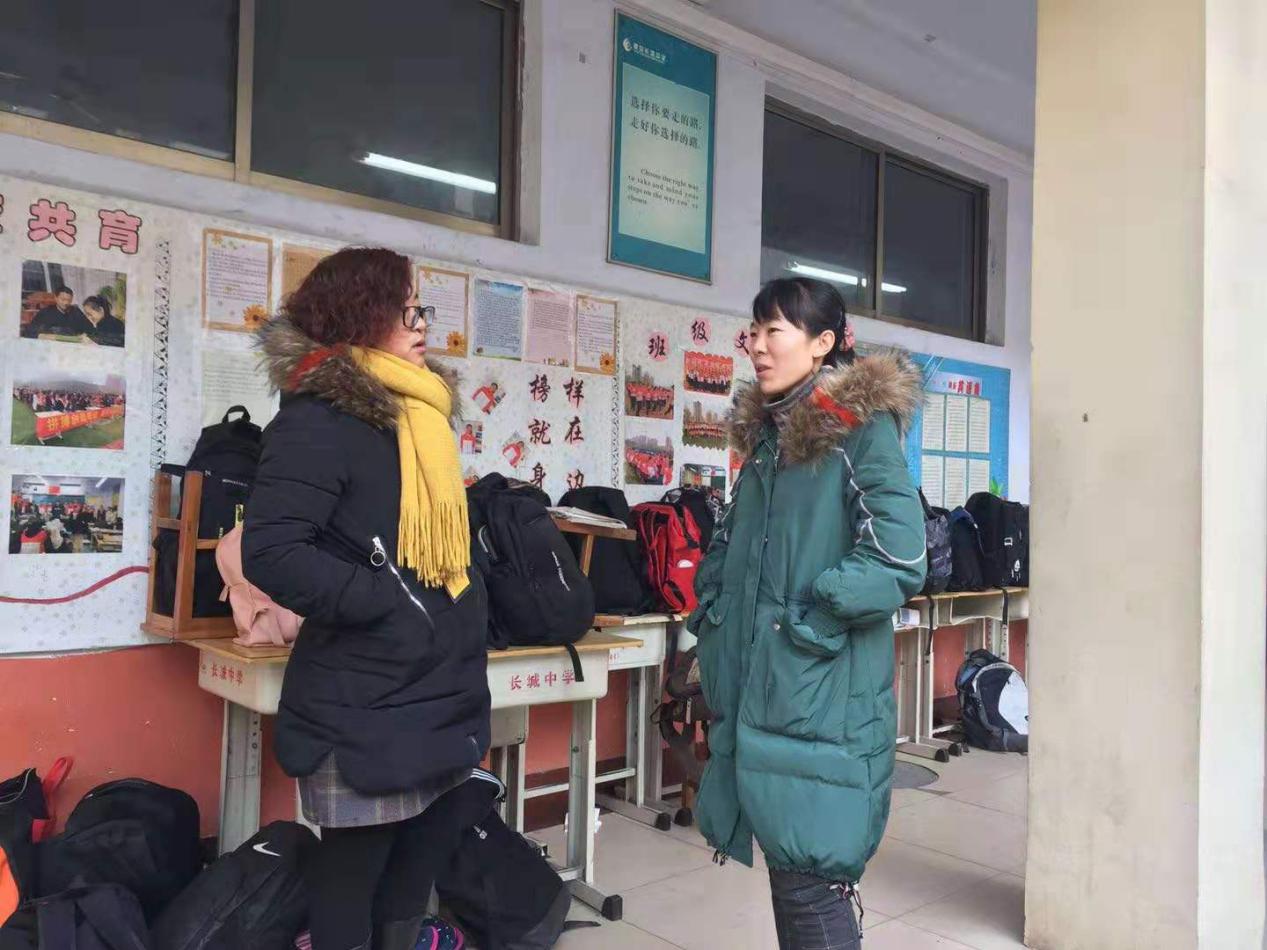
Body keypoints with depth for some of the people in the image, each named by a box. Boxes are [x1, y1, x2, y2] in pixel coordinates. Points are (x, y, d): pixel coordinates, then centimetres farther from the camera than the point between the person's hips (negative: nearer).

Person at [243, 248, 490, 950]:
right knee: (354, 870, 6)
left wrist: (466, 613, 13)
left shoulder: (417, 414, 12)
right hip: (367, 707, -8)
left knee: (416, 863, 19)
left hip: (434, 694, 9)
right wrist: (388, 602, -22)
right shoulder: (319, 418, -15)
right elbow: (271, 552, -23)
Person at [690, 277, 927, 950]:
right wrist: (716, 616, 11)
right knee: (787, 874, 17)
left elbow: (897, 561, -18)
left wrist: (807, 619, -13)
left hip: (822, 697, -7)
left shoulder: (860, 428, -10)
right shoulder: (766, 434, 14)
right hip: (758, 687, 8)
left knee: (811, 888, -2)